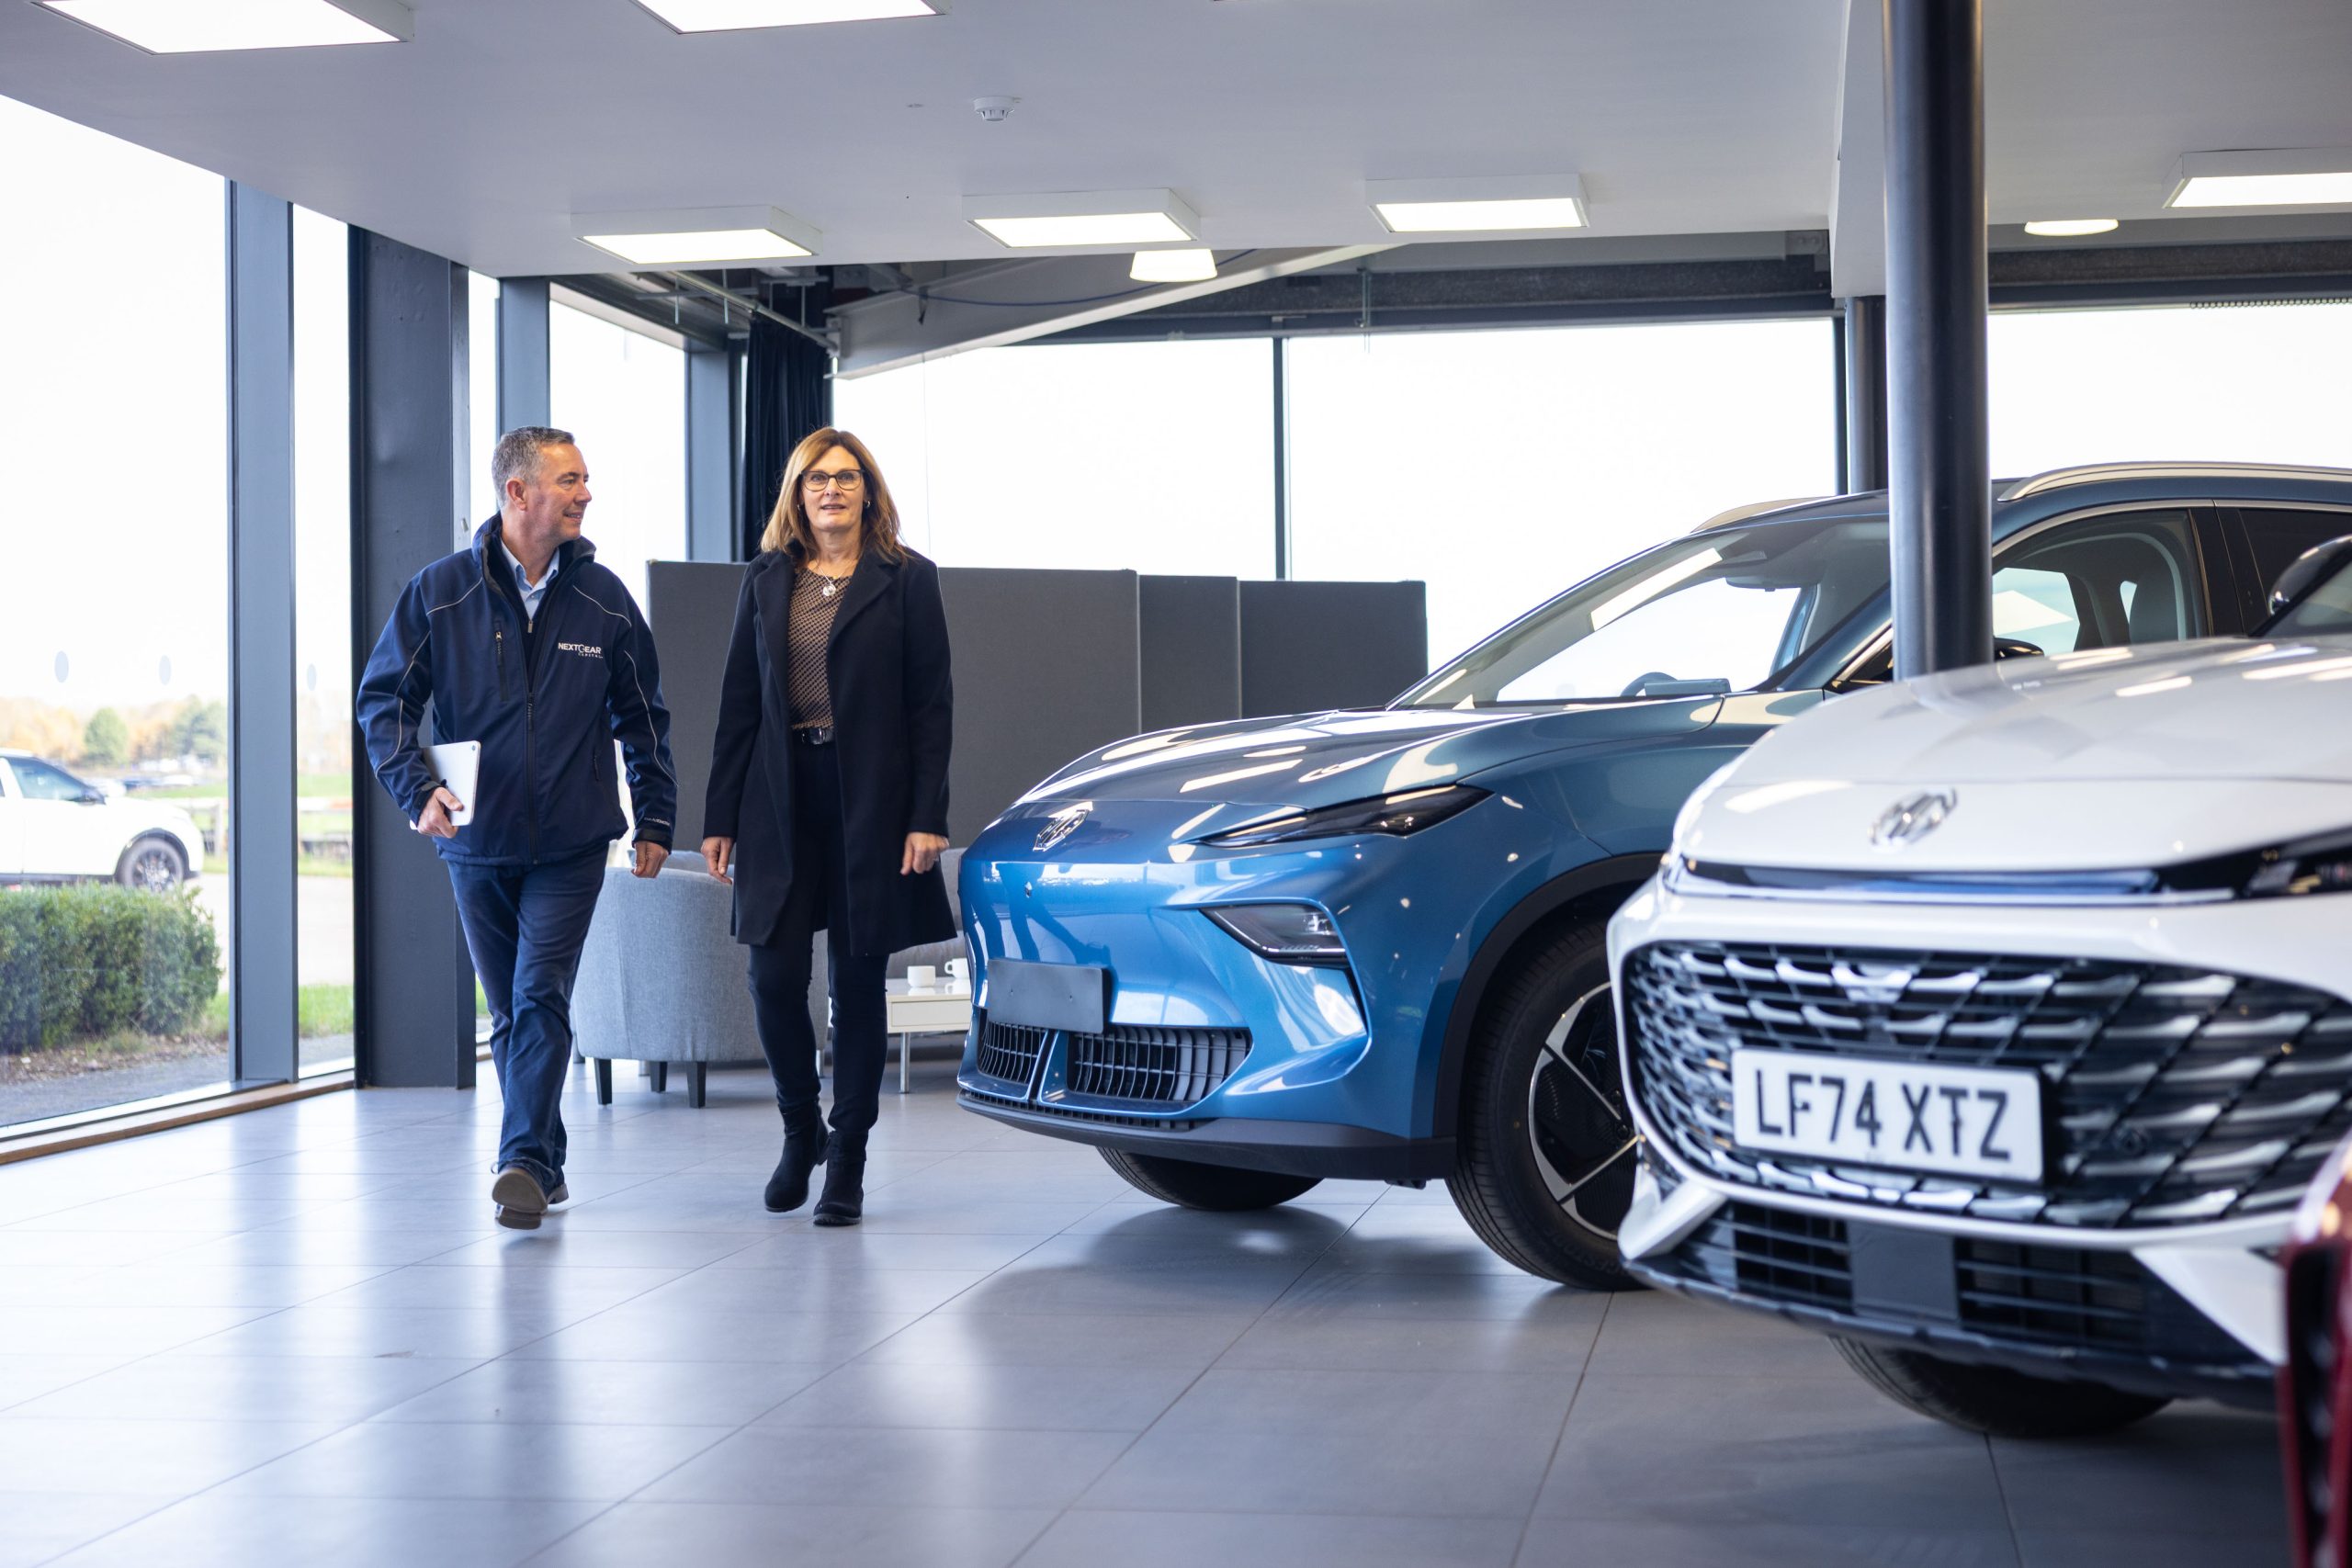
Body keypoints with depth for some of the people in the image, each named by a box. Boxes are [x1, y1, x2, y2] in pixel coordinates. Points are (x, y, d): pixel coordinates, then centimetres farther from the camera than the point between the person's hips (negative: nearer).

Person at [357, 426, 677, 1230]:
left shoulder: (603, 598, 3)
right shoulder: (440, 592, -2)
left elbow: (642, 716, 12)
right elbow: (383, 700, 0)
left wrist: (655, 818, 9)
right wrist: (417, 788, -15)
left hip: (571, 846, -1)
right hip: (477, 843, 1)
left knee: (541, 997, -12)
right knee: (509, 1013, 10)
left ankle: (525, 1161, -13)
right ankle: (543, 1165, 21)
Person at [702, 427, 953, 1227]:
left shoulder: (906, 579, 2)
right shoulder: (765, 581, 10)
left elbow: (932, 705, -2)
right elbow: (738, 704, 11)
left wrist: (927, 818, -10)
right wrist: (719, 817, 6)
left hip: (869, 801, -2)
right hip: (781, 801, 2)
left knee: (858, 981, 3)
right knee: (774, 977, -3)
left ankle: (847, 1160, 13)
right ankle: (800, 1131, 21)